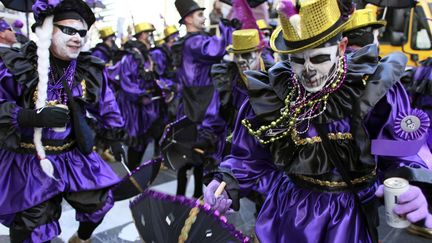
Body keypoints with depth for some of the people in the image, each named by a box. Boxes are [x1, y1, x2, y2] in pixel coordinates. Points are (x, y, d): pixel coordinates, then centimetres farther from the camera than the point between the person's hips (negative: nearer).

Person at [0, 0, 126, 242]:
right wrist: (33, 117, -28)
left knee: (98, 202, 14)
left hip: (74, 156, 4)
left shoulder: (91, 70, -1)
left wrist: (114, 138, 17)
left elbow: (107, 107, 12)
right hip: (28, 161, -3)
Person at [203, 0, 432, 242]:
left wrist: (412, 189, -32)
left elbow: (403, 154, -11)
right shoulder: (271, 94, -11)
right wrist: (228, 182, -18)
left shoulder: (373, 87, -18)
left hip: (348, 216, -2)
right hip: (287, 211, 2)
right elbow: (251, 157, 0)